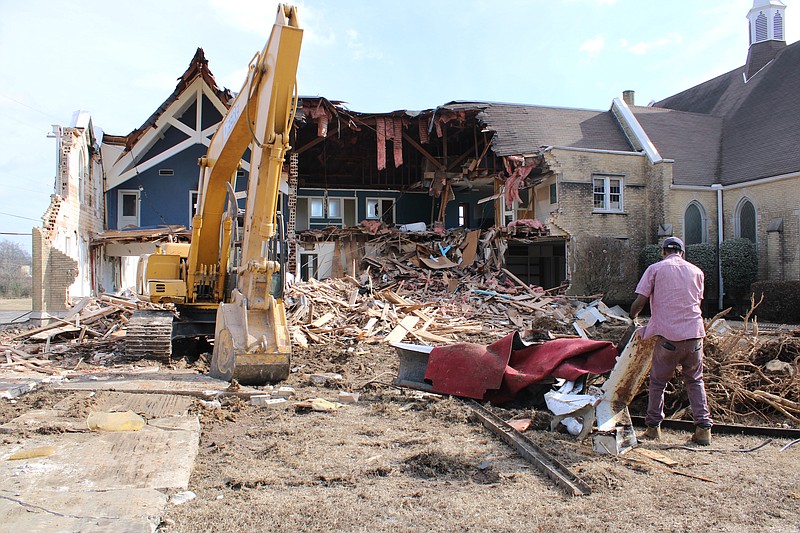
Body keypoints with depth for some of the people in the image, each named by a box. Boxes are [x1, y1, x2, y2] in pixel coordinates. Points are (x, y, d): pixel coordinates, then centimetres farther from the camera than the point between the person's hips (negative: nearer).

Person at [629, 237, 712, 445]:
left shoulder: (655, 269, 1)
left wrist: (633, 317, 18)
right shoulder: (696, 271, 11)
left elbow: (639, 301, -3)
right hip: (694, 334, 3)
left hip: (668, 336, -3)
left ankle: (653, 427, 16)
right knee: (695, 381, 18)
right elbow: (698, 301, 18)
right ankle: (703, 428, 12)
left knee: (658, 381, 12)